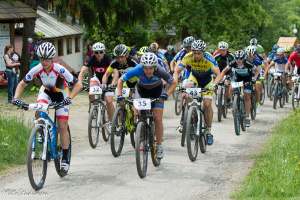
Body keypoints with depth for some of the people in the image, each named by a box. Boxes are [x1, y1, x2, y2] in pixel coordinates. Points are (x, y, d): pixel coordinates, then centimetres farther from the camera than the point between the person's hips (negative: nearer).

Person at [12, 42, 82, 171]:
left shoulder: (59, 70, -33)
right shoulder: (36, 70, -25)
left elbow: (78, 85, -31)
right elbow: (22, 84, -13)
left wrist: (69, 98, -45)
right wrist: (16, 98, -30)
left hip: (60, 95, -2)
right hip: (46, 92, 3)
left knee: (63, 127, -8)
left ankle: (65, 159, 2)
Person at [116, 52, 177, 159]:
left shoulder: (160, 72, -36)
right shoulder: (137, 70, -35)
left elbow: (173, 83, -21)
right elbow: (121, 80, -21)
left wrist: (167, 94, -38)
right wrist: (119, 95, -34)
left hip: (157, 92, -1)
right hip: (141, 91, 1)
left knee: (158, 118, -10)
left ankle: (159, 146, 1)